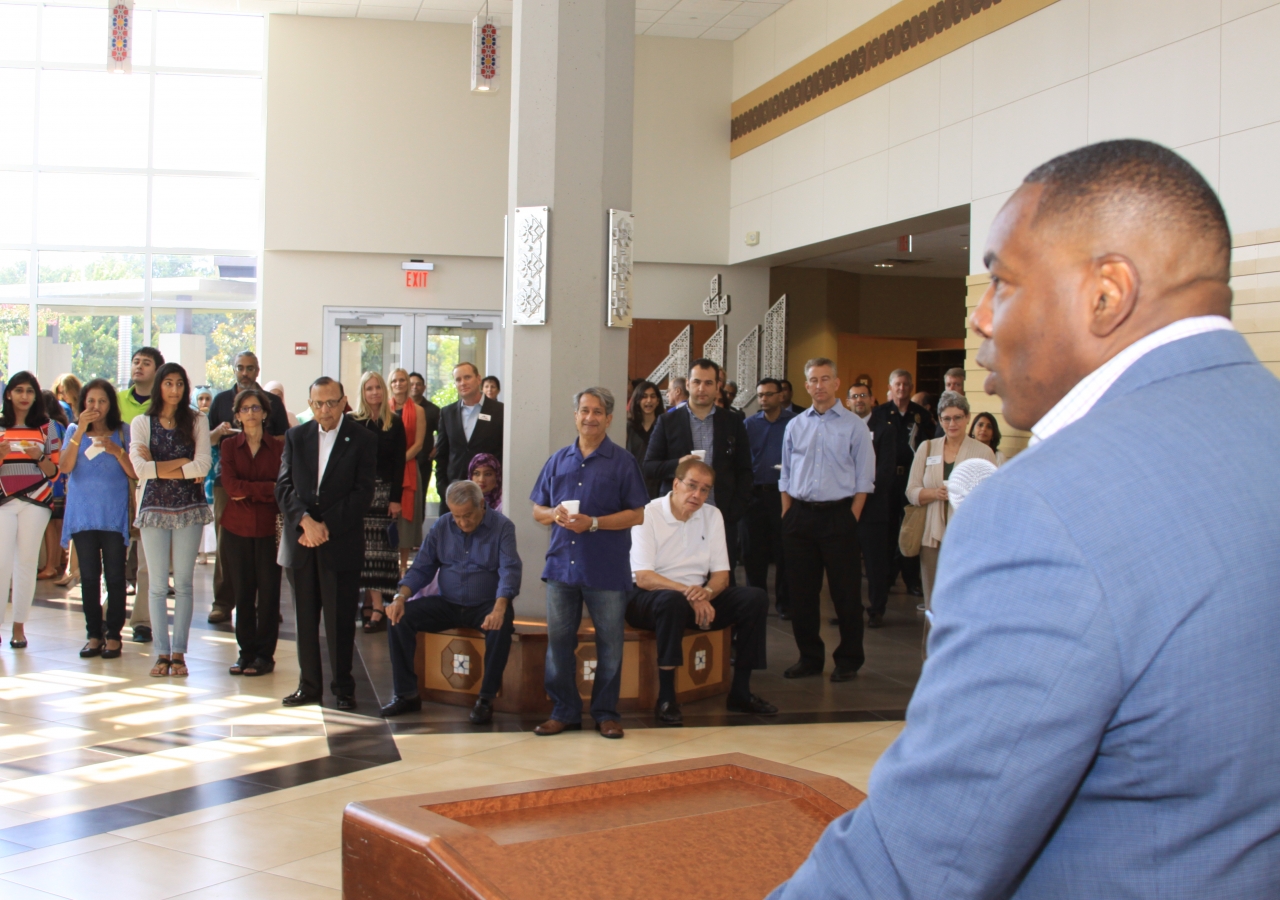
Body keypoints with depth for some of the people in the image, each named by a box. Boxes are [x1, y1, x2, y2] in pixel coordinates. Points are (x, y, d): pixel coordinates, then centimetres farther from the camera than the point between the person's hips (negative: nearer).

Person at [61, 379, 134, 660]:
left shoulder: (122, 433, 4)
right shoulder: (73, 431, 8)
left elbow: (134, 473, -2)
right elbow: (64, 467, -7)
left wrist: (118, 451, -17)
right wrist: (80, 431, -14)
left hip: (114, 515, -2)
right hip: (82, 515, 2)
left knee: (114, 576, -2)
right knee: (89, 576, 4)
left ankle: (113, 635, 3)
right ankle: (94, 634, 10)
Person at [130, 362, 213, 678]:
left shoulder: (197, 422, 5)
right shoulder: (142, 423, 5)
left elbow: (203, 465, -7)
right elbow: (139, 466, -9)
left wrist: (159, 466, -9)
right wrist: (184, 465, -10)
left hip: (189, 508, 0)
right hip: (155, 507, 0)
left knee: (184, 583, 2)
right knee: (158, 584, 2)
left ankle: (178, 652, 7)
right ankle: (162, 652, 7)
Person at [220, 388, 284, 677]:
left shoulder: (279, 446, 3)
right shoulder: (229, 445, 7)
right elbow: (230, 486, -6)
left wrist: (248, 491, -10)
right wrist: (268, 489, -12)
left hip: (269, 528, -1)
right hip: (237, 528, 1)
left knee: (268, 592, -1)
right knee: (242, 592, 5)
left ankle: (265, 654, 6)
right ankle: (246, 651, 13)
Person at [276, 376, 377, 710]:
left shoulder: (363, 439, 0)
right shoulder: (295, 437, 11)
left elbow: (363, 493, -5)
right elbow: (284, 486, 4)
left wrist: (326, 525, -12)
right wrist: (305, 521, -13)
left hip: (341, 542, -3)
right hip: (301, 541, 3)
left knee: (340, 619, 0)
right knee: (305, 618, 6)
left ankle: (343, 686, 11)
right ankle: (309, 685, 15)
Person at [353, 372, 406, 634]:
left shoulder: (395, 423, 5)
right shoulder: (353, 423, 4)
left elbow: (399, 463, 2)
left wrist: (396, 499, -5)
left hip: (384, 491, 0)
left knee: (380, 548, -2)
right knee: (366, 550, -1)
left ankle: (373, 605, -3)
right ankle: (376, 608, 1)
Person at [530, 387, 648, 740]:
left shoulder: (622, 462, 1)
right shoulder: (558, 461, 13)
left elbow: (637, 514, -4)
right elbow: (537, 511, 16)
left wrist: (593, 523, -15)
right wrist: (555, 515, -7)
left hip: (607, 570, -3)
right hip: (562, 564, 4)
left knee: (609, 644, 3)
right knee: (558, 640, 6)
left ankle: (606, 713, 16)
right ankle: (564, 711, 17)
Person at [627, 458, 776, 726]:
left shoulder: (712, 516, 7)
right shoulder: (648, 515, -11)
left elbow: (721, 575, 3)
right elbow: (644, 578, -19)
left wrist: (705, 592, -20)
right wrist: (689, 594, -30)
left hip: (698, 598, 6)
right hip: (647, 600, -6)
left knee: (756, 598, -14)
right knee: (673, 600, -40)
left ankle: (740, 692, -7)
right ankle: (665, 699, -32)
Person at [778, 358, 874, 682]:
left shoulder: (854, 426, -1)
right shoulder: (795, 426, 10)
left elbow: (864, 479, -1)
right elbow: (786, 476, 14)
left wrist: (851, 519, -8)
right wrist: (787, 516, 5)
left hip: (838, 514, -3)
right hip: (800, 516, 4)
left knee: (845, 592, 1)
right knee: (802, 591, 8)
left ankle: (848, 660, 13)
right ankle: (809, 657, 20)